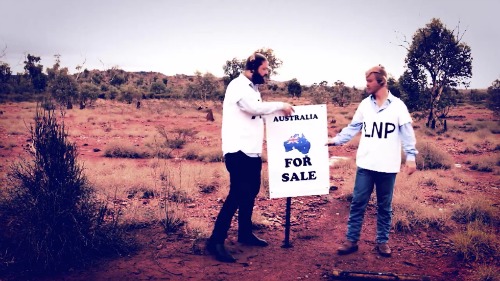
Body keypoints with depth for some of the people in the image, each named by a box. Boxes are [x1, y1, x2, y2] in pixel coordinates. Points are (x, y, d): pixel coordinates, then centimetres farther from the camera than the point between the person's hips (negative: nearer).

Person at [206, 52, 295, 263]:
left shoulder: (252, 88, 21)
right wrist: (281, 106, -14)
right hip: (238, 150, -10)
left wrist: (279, 112, 9)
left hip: (252, 151, 10)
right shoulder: (239, 85, -10)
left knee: (250, 191, 16)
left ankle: (245, 233, 29)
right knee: (237, 194, -13)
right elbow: (255, 107, -25)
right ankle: (216, 241, -8)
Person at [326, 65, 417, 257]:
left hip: (387, 167, -2)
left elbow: (407, 133, -1)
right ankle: (351, 241, 13)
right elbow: (353, 128, 8)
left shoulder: (397, 105, -1)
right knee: (358, 203, 4)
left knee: (384, 206, 10)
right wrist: (335, 140, -2)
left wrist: (411, 157, -6)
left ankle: (383, 241, 23)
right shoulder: (365, 104, 6)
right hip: (365, 165, 2)